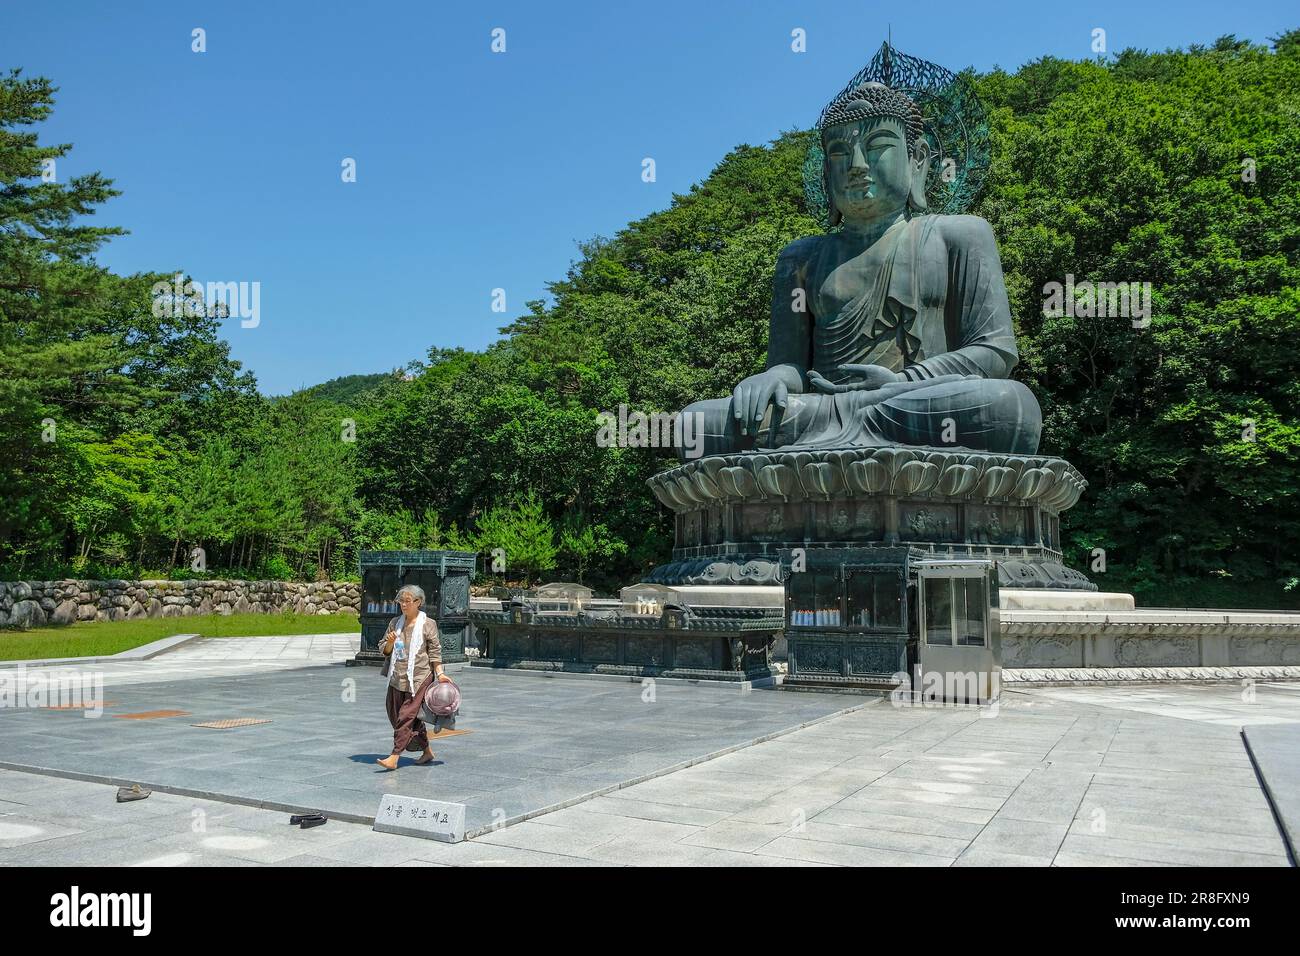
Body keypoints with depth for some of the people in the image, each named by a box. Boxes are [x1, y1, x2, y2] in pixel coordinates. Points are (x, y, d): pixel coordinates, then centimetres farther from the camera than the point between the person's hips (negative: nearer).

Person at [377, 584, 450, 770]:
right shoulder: (395, 623, 10)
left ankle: (394, 757, -11)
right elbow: (384, 650, 14)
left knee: (406, 717, -10)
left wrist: (440, 673, -7)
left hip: (419, 677, -6)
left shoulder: (428, 624, -2)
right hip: (397, 677, 6)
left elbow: (434, 652, 0)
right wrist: (390, 642, -7)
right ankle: (427, 750, 25)